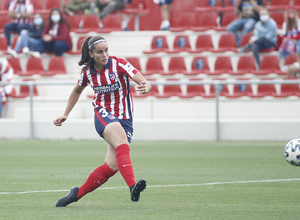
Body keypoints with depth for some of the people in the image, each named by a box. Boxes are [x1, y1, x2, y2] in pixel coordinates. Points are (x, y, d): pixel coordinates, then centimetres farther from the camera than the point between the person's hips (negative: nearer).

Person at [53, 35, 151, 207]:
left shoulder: (119, 64, -8)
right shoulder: (87, 71, 2)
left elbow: (143, 82, -19)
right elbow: (77, 91, 24)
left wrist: (146, 87, -43)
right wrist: (65, 115, 20)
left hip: (124, 118, 0)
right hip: (103, 114, 0)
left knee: (112, 167, -11)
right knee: (122, 142, -34)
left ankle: (77, 193, 9)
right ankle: (133, 187, -52)